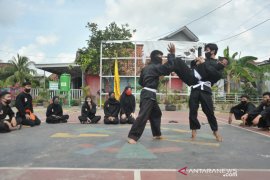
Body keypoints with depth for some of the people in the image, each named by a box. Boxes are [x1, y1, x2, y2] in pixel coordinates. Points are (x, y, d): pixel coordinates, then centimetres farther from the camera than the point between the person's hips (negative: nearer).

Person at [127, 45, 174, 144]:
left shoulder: (146, 68, 17)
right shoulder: (155, 67, -10)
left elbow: (141, 81, 22)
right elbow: (168, 68, -19)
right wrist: (171, 55, -10)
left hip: (148, 93, 11)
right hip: (149, 94, -10)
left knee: (156, 113, 20)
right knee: (143, 115, -15)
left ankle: (157, 134, 28)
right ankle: (132, 136, -16)